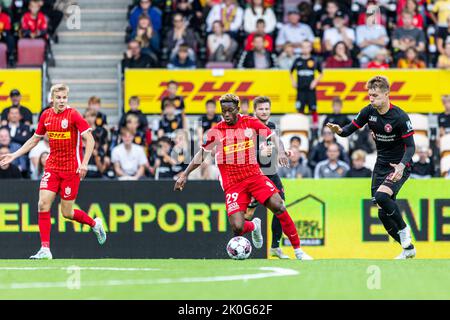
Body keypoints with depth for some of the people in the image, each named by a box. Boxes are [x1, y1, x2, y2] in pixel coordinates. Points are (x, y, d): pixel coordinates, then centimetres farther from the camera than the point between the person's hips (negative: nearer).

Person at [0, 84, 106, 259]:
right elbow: (34, 139, 18)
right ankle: (45, 249, -8)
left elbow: (90, 139, -12)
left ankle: (95, 224, 30)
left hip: (71, 169, -5)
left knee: (67, 213, 0)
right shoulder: (46, 116, 5)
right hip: (52, 167, 5)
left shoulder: (73, 115, -11)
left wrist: (84, 163, -22)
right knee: (43, 204, -12)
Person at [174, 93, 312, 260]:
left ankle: (298, 251, -8)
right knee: (237, 227, -16)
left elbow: (273, 137, 3)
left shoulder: (250, 122, -1)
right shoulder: (216, 131, -1)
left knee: (279, 207, -19)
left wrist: (280, 152, -17)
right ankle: (254, 226, 23)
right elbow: (202, 153, 10)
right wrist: (185, 174, 8)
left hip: (254, 176, 1)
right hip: (232, 183, -1)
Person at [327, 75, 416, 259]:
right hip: (381, 166, 6)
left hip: (399, 166, -6)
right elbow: (350, 129, 1)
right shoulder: (369, 112, -3)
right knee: (383, 213, 2)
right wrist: (339, 130, -22)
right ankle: (408, 248, 18)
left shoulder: (400, 117, -19)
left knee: (381, 196, -31)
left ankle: (403, 228, -7)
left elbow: (410, 147, -17)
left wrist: (401, 166, -34)